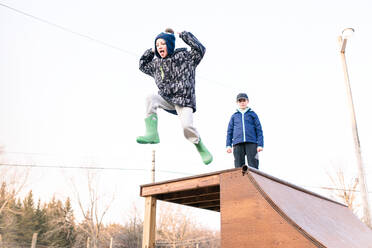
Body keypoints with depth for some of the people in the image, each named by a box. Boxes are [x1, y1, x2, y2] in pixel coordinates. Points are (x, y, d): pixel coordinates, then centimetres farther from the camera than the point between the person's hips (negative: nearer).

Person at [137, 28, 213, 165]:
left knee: (187, 125, -23)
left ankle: (201, 148, 4)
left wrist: (184, 35, -7)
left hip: (183, 100, -5)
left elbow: (200, 49, -12)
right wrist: (150, 52, 19)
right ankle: (152, 133, -25)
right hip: (167, 99, 5)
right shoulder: (157, 64, 15)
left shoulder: (184, 56, 1)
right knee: (151, 99, -23)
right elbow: (142, 66, 31)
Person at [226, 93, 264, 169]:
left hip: (251, 143, -1)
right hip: (238, 144, 2)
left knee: (253, 166, -9)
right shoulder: (234, 116, 19)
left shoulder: (252, 114, 14)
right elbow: (229, 131, 16)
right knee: (239, 167, -3)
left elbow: (259, 130, 8)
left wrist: (260, 144, -2)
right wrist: (228, 145, 4)